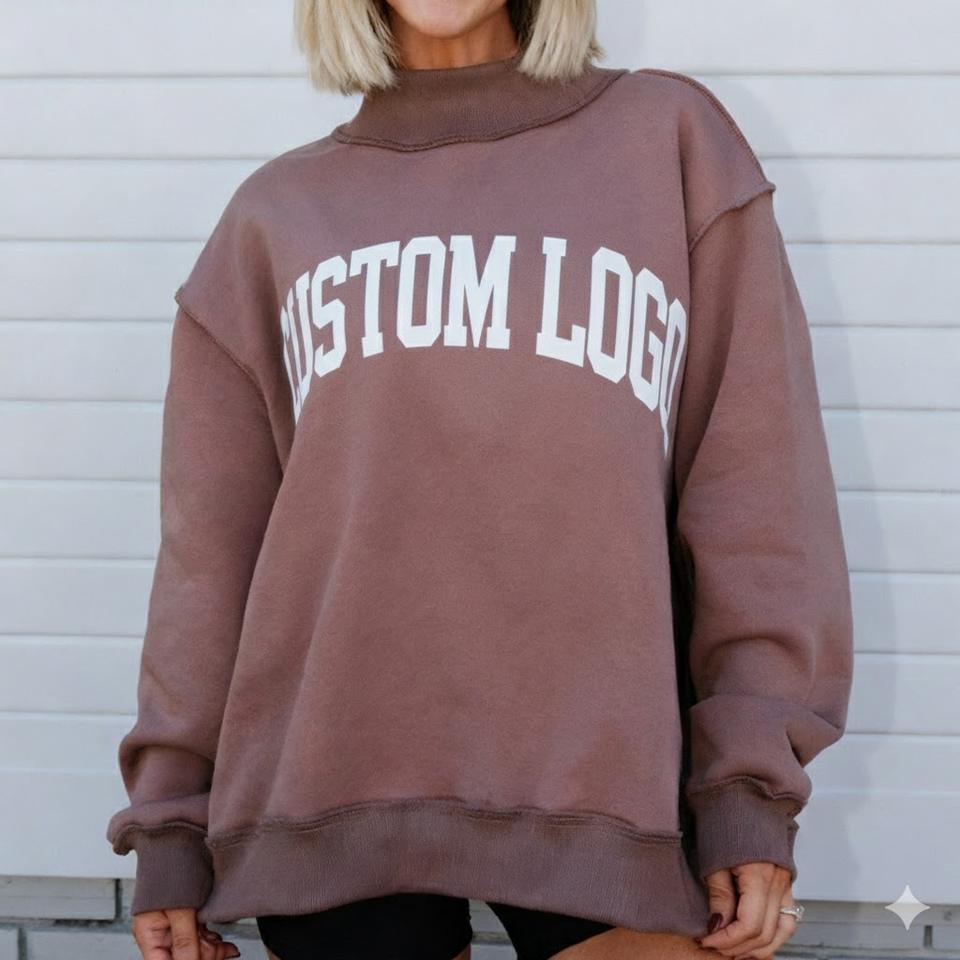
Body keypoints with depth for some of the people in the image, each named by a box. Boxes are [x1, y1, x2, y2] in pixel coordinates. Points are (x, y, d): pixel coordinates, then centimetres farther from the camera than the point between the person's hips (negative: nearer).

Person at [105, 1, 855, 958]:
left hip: (604, 770, -1)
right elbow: (211, 535, 11)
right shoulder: (275, 214, 12)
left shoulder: (671, 137, 7)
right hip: (332, 782, 2)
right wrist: (169, 815, 7)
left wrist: (752, 785, -4)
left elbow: (756, 480, 2)